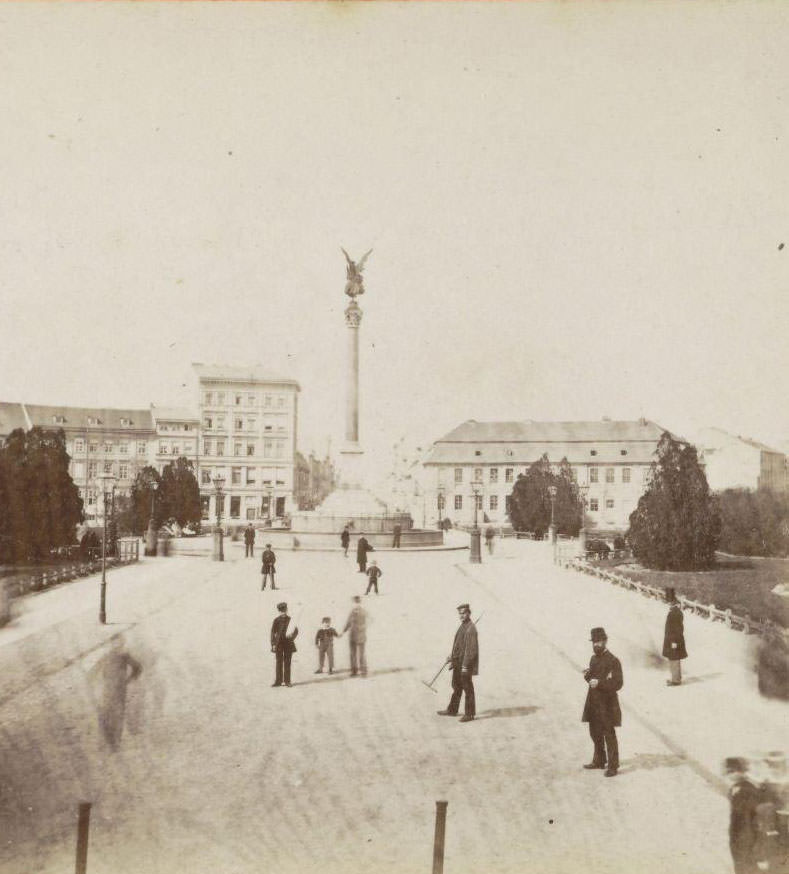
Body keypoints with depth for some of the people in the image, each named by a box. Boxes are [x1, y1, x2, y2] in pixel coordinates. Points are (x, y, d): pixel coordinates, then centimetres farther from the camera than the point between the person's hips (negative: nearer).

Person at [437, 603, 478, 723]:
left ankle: (469, 714, 13)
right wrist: (452, 655, 17)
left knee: (468, 689, 2)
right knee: (456, 687, 20)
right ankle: (452, 710, 32)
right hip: (458, 663, 10)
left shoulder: (471, 628, -20)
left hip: (466, 663, -10)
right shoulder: (463, 626, 10)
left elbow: (471, 649, -23)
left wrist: (465, 666, -22)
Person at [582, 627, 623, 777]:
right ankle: (599, 760, 33)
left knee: (609, 735, -1)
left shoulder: (613, 661, -15)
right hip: (593, 703, 8)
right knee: (595, 733, 18)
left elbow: (617, 684, -17)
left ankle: (613, 766, 8)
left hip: (607, 704, -8)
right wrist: (587, 676, -3)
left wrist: (599, 683, -27)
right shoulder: (593, 659, 9)